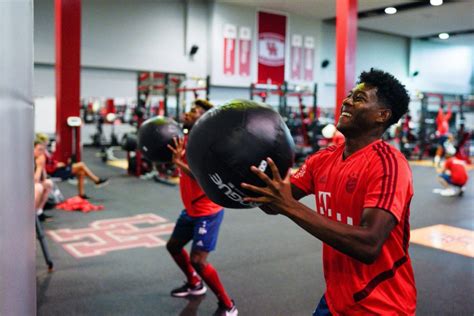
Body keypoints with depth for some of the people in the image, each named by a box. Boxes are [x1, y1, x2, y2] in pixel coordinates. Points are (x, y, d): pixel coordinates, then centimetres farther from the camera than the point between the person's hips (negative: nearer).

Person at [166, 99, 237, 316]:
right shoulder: (186, 140, 5)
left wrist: (179, 162, -34)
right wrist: (174, 154, 2)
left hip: (207, 212, -10)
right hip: (191, 209, 10)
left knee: (198, 260, -15)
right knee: (173, 246, 22)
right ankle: (194, 284, 44)